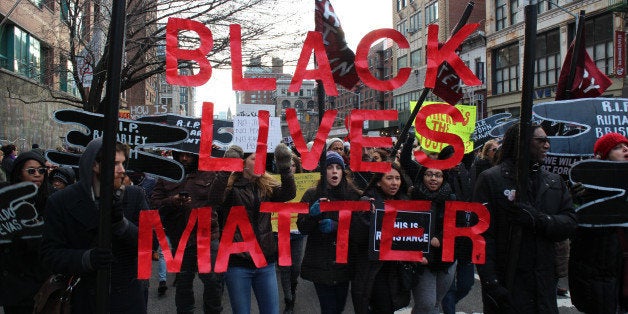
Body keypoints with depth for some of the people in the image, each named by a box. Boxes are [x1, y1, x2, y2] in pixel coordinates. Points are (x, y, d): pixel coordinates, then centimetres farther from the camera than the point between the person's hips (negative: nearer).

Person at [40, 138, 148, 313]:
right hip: (85, 300, -1)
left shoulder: (135, 195, -3)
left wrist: (122, 224, -24)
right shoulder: (61, 202, -6)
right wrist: (87, 259, -25)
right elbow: (50, 253, -7)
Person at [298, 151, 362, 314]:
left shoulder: (353, 195, 0)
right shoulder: (312, 195, -2)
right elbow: (302, 228, -4)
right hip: (320, 263, -2)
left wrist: (336, 226, -18)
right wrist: (312, 214, -24)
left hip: (344, 262, 2)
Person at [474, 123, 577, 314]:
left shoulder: (554, 182, 12)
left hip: (545, 284, 5)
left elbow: (569, 223, 1)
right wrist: (491, 282, -19)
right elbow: (483, 234, -12)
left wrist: (538, 220, -19)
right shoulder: (491, 179, -5)